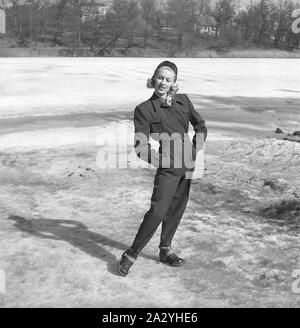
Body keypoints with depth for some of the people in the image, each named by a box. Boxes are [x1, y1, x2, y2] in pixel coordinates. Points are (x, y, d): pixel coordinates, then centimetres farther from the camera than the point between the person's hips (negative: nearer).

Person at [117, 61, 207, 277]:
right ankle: (131, 255, 1)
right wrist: (166, 161, -12)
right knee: (157, 211, -12)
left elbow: (200, 125, 19)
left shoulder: (183, 101, 7)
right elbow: (141, 147, -9)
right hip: (167, 168, -5)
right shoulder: (145, 109, -5)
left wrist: (194, 151, 10)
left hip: (187, 164, 5)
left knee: (176, 210, 12)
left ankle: (165, 250, 29)